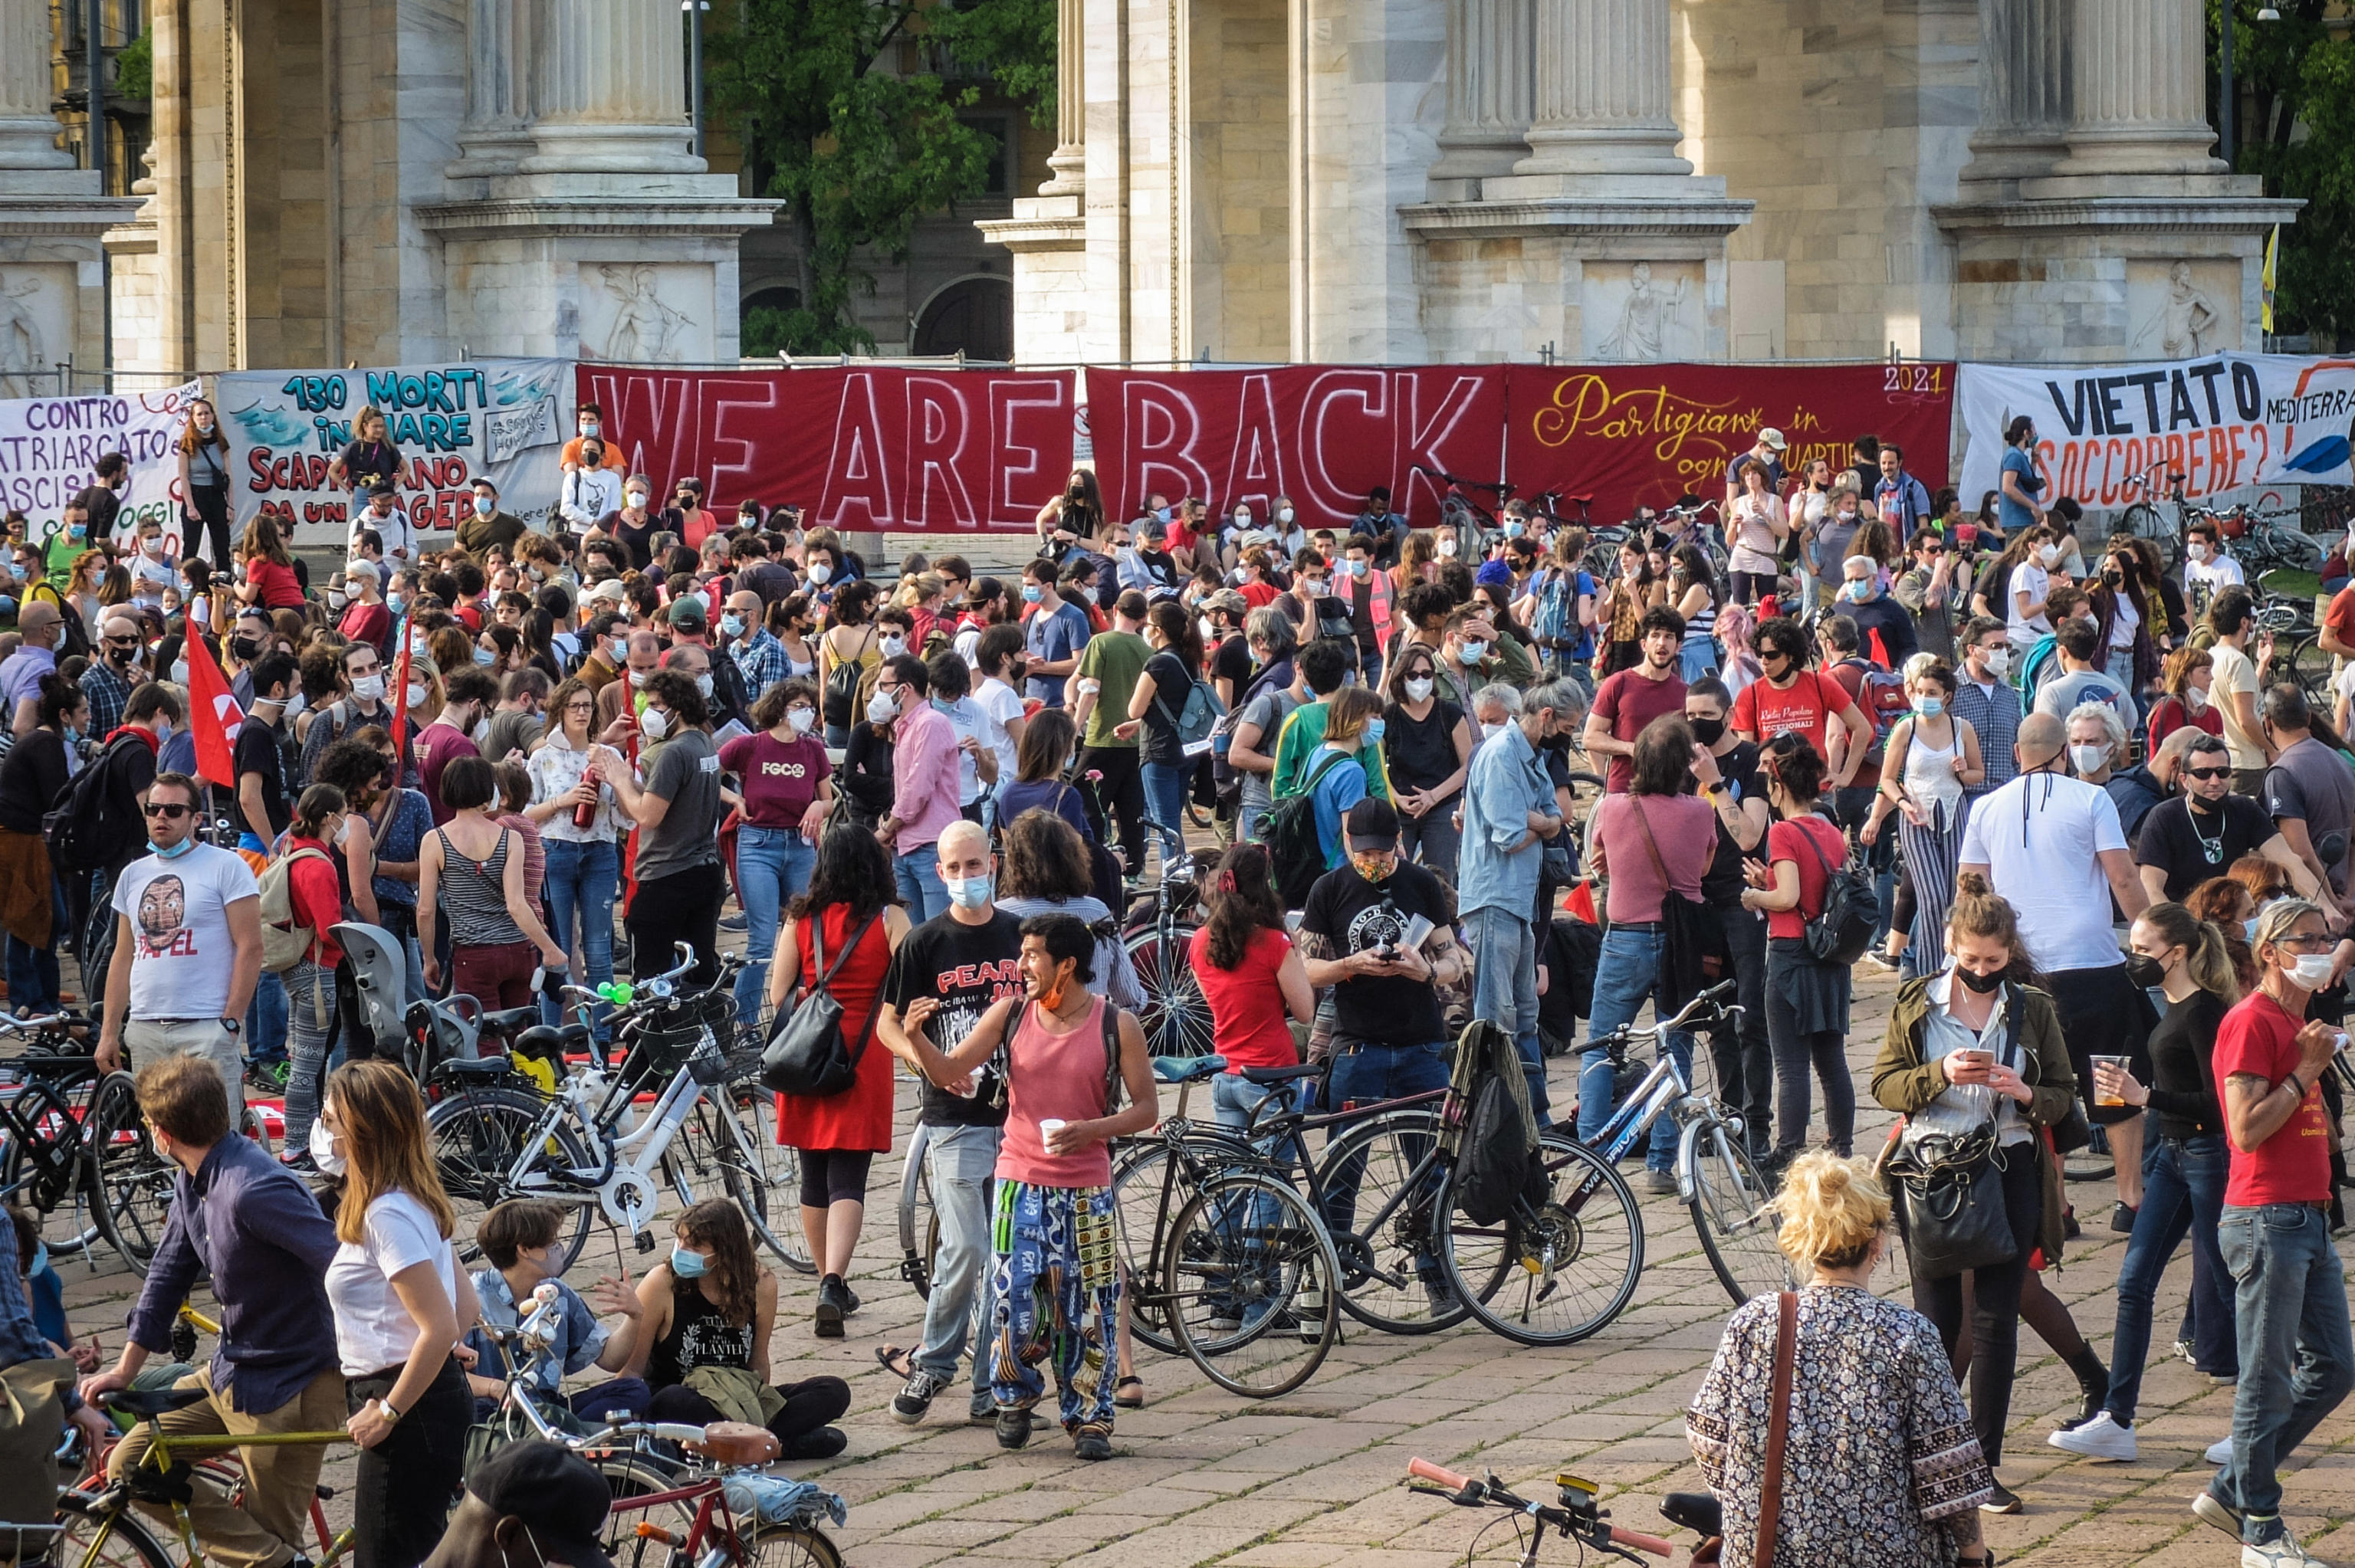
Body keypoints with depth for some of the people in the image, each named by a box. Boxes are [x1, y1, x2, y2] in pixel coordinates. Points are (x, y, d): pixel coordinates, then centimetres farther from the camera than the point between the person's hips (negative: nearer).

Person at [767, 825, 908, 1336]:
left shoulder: (801, 920, 1)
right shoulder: (889, 921, -5)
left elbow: (778, 996, 1)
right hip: (864, 1059, -2)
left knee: (814, 1178, 16)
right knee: (848, 1181, -3)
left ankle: (829, 1284, 25)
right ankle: (832, 1283, -22)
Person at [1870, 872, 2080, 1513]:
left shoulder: (2033, 1008, 3)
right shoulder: (1916, 1004, 2)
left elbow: (2064, 1093, 6)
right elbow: (1885, 1085, -1)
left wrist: (2026, 1094, -15)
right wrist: (1939, 1074, -19)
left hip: (2009, 1173, 0)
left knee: (1996, 1318, -1)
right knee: (1936, 1316, 4)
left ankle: (1985, 1465, 3)